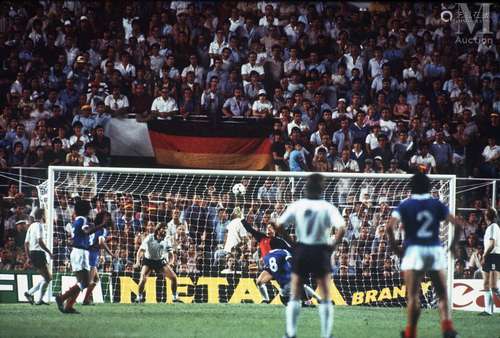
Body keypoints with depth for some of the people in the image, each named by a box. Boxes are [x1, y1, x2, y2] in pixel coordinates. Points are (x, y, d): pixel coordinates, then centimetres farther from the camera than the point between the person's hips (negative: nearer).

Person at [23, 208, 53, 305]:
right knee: (47, 277, -5)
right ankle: (39, 299, -9)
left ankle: (30, 293, 8)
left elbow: (26, 243, 19)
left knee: (47, 277, 14)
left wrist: (28, 256, 23)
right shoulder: (39, 225, -9)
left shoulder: (31, 226, 17)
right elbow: (40, 241, -20)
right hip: (39, 253, -9)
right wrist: (49, 252, -15)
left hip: (32, 253, 9)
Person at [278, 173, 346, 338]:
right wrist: (333, 244, -7)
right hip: (320, 251, -2)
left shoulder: (297, 206, -3)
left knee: (295, 296, 11)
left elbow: (279, 224, -5)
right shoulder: (327, 207, -9)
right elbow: (341, 228, -20)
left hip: (301, 250, 2)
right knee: (325, 297, 7)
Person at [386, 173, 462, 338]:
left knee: (413, 296, 3)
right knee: (442, 295, 6)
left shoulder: (405, 205, 2)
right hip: (435, 250, 2)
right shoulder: (437, 204, 8)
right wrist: (454, 244, 16)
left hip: (414, 250, -2)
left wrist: (393, 245, 2)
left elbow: (390, 226, -12)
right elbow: (457, 224, 3)